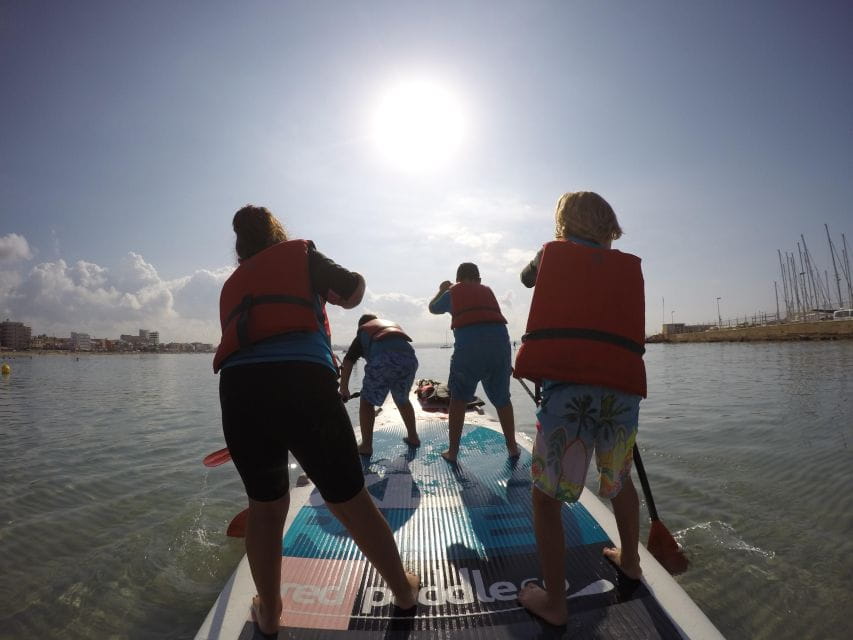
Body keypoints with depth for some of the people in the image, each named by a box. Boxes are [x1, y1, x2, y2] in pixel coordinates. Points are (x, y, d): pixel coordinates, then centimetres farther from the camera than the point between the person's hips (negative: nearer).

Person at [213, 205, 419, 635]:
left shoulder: (232, 285, 27)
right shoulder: (301, 253, 16)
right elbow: (354, 290, 18)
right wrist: (326, 290, 40)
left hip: (238, 390, 4)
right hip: (302, 382, -3)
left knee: (265, 505, 23)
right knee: (351, 500, 11)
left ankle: (268, 613, 40)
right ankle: (403, 590, 32)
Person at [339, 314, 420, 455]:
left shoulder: (362, 333, 29)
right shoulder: (394, 325, 40)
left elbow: (348, 361, 16)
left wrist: (344, 388, 17)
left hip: (383, 358, -4)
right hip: (409, 358, 4)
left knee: (367, 401, 16)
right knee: (403, 400, 28)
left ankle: (366, 445, 14)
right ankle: (413, 437, 35)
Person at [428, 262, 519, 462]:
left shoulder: (452, 292, 17)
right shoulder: (487, 290, 24)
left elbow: (433, 308, 34)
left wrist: (441, 290, 51)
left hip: (468, 344, -3)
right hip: (499, 341, 3)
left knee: (458, 399, 13)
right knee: (502, 399, 19)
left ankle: (453, 451, 15)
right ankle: (512, 447, 28)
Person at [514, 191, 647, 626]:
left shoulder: (552, 253, 11)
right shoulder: (629, 266, 16)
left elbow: (527, 278, 32)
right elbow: (621, 325, 20)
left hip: (567, 390, -4)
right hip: (623, 390, 4)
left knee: (546, 496, 11)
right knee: (619, 478, 28)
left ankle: (554, 600, 20)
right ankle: (629, 560, 48)